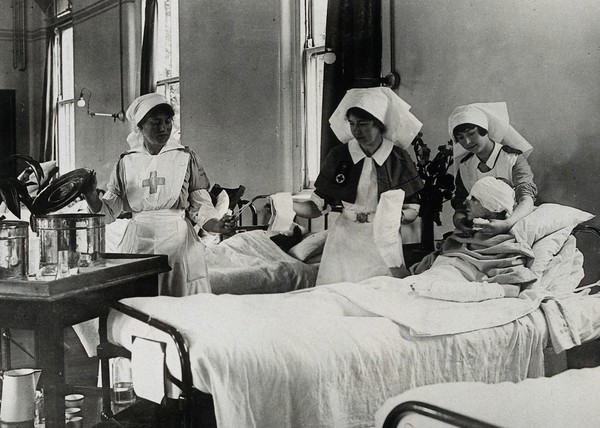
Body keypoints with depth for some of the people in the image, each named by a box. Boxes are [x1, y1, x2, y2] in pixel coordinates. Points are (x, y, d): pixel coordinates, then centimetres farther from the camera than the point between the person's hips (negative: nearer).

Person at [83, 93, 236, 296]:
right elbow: (108, 212, 7)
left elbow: (201, 208, 3)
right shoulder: (126, 162, 8)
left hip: (179, 242, -1)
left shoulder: (186, 157, 4)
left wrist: (218, 225, -17)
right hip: (138, 242, 1)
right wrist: (90, 194, -12)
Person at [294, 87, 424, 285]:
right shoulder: (338, 156, -2)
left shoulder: (399, 159, -3)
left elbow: (412, 211, 3)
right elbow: (317, 206, 0)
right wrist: (289, 205, -17)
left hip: (385, 244, 0)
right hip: (345, 241, 1)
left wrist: (397, 216, -18)